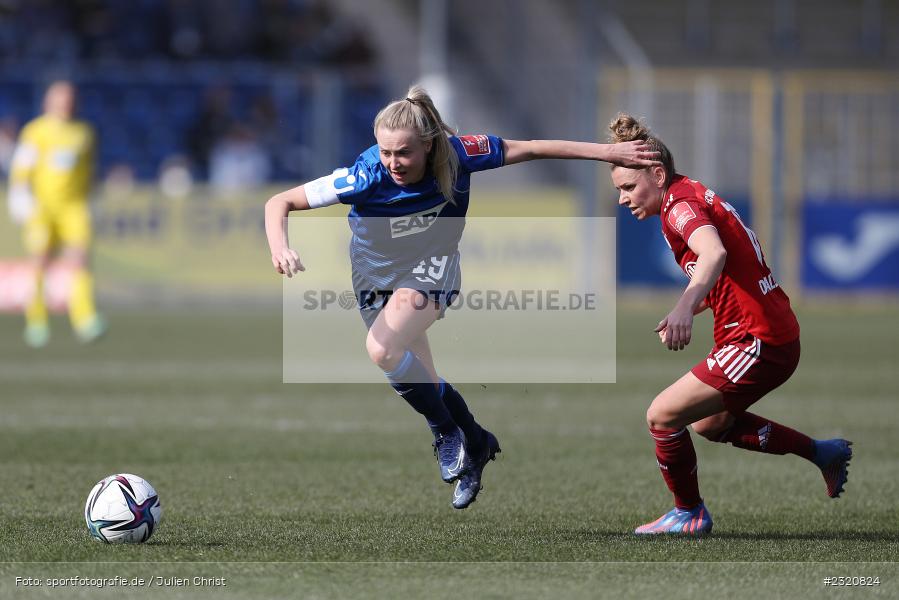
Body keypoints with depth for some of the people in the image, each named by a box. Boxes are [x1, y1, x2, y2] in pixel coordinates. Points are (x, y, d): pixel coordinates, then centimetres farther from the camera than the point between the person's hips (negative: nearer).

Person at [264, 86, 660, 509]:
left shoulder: (457, 154, -28)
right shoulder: (366, 176, -31)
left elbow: (530, 149, -14)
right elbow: (279, 202, -26)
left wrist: (607, 152, -12)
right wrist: (279, 248, -46)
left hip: (429, 271, -2)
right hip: (376, 278, 2)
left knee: (382, 349, -29)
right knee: (423, 384, 9)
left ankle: (447, 431, -9)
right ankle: (476, 444, 35)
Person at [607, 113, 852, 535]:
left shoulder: (680, 204, -17)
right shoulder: (692, 197, 14)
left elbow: (714, 254, -39)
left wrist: (684, 309, -55)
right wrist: (680, 316, 13)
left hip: (758, 343, -11)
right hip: (776, 337, 11)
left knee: (662, 416, -9)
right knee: (709, 423, 28)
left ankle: (689, 514, 8)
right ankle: (822, 453, 33)